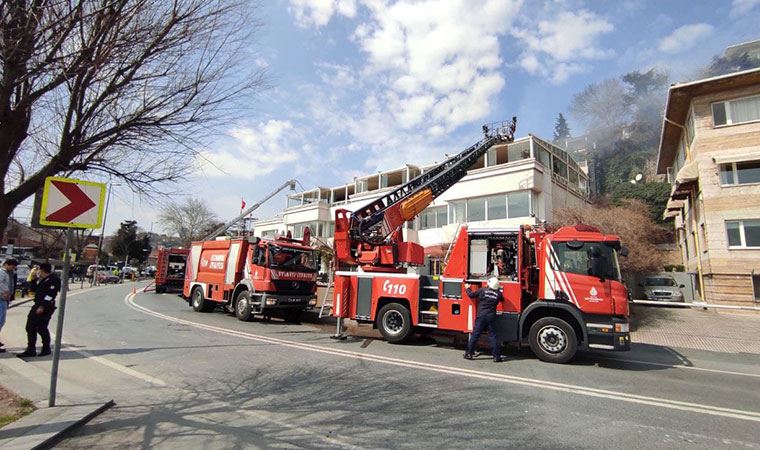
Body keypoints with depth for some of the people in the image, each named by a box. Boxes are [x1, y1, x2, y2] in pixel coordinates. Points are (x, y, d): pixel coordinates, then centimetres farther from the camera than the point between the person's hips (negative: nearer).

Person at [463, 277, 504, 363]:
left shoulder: (482, 290, -4)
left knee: (475, 335, 4)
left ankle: (469, 353, 10)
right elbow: (502, 299, 22)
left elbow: (471, 295, 5)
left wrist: (468, 288, 24)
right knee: (493, 336, 6)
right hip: (491, 317, 1)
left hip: (481, 316, -1)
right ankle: (496, 356, 7)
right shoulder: (498, 294, 0)